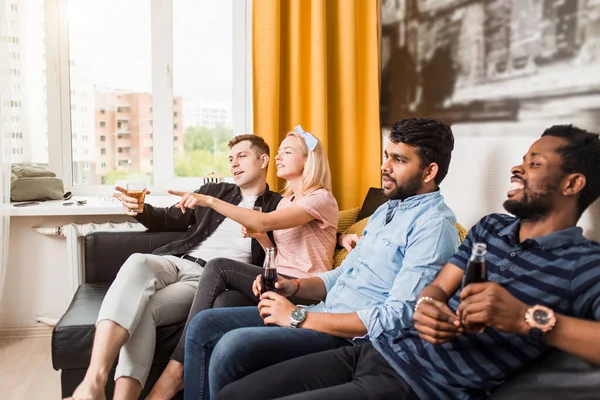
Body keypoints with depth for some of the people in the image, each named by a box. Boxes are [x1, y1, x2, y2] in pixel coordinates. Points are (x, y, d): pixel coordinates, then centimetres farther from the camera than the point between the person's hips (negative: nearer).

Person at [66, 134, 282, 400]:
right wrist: (140, 209, 5)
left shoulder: (277, 207, 12)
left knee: (145, 309, -32)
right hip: (176, 262, 4)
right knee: (138, 263, -33)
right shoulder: (213, 191, 24)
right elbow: (169, 220, 26)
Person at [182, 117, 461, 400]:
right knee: (204, 326, 3)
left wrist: (299, 318, -19)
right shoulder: (386, 209, 17)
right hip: (324, 313, 9)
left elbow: (399, 317, -23)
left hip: (355, 338, -9)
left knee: (234, 346, -27)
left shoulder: (434, 225, -14)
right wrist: (293, 287, 1)